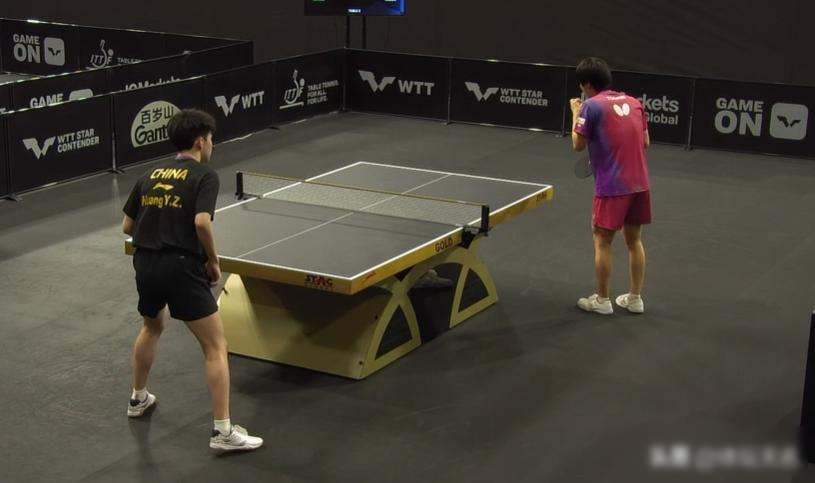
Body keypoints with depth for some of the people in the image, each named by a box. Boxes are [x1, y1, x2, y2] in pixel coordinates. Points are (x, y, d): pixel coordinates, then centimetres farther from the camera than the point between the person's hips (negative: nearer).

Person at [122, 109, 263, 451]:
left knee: (152, 327, 35)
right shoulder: (204, 176, -5)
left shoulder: (150, 176, 14)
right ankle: (223, 431, -5)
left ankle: (138, 398, 49)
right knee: (216, 347, -1)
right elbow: (202, 222, -20)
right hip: (182, 268, -7)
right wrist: (213, 261, -7)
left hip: (145, 266, 7)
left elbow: (127, 226, 16)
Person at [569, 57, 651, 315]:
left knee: (602, 241, 6)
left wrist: (576, 113, 9)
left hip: (611, 186, -6)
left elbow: (578, 144, -3)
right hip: (640, 183, 6)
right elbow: (646, 142, 12)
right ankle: (635, 298, 23)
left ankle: (602, 300, 14)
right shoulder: (633, 102, 9)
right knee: (634, 240, 15)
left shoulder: (591, 105, -10)